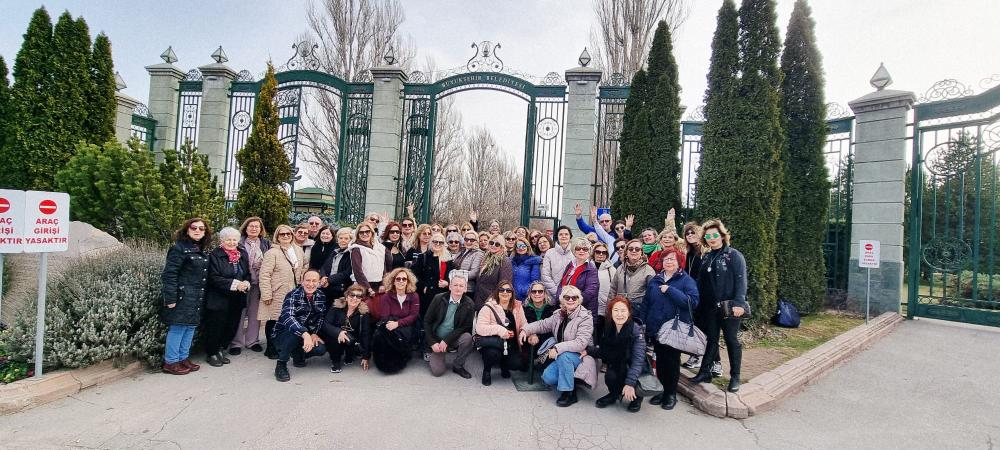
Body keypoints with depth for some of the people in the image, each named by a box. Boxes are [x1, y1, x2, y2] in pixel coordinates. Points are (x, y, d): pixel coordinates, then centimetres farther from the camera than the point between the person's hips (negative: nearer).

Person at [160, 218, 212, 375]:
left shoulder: (201, 251, 13)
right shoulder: (179, 248, -10)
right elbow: (169, 274, -15)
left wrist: (202, 297, 13)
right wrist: (170, 298, -18)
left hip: (197, 298, 8)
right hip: (182, 296, -8)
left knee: (191, 327, 12)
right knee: (178, 327, -3)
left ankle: (183, 358, 24)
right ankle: (170, 362, 9)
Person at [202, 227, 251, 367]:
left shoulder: (243, 254, 10)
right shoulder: (215, 255, -8)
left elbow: (248, 274, 13)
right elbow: (214, 277, -16)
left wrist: (246, 283, -8)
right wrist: (234, 284, -22)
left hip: (237, 300, 5)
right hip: (218, 300, -5)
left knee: (231, 327, 9)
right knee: (215, 328, 1)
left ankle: (220, 350, 28)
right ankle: (211, 354, 20)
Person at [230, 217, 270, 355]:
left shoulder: (266, 244, 8)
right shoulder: (239, 243, 0)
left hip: (259, 283, 2)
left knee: (255, 313, 10)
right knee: (240, 312, 1)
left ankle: (252, 340, 21)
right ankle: (237, 342, 12)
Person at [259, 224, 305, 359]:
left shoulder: (298, 250, 9)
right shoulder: (272, 253, -10)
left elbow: (304, 266, 25)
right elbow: (264, 275, -13)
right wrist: (266, 295, -15)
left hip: (294, 293, 5)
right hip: (277, 294, -5)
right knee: (273, 321, 3)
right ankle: (271, 348, 18)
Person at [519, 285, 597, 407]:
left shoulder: (585, 318, -15)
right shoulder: (559, 315, 5)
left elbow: (581, 343, -26)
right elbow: (543, 324, 11)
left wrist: (557, 348, -32)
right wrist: (525, 330, -6)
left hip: (580, 357, -6)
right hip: (563, 358, 6)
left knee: (564, 355, -35)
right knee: (548, 377, -16)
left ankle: (568, 394, -22)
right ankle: (571, 386, 12)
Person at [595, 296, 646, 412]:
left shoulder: (637, 330, -22)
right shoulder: (607, 328, -8)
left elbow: (638, 359, -28)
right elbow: (603, 351, 1)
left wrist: (630, 383, -36)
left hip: (633, 369, -2)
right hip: (615, 366, 2)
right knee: (610, 376, -28)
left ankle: (636, 397, 3)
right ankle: (614, 394, 9)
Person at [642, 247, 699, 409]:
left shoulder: (687, 280, -5)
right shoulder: (654, 280, 9)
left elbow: (692, 301, -21)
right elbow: (646, 303, 11)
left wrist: (670, 290, -23)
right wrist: (642, 323, 5)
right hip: (656, 328, 4)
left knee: (672, 361, 7)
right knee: (660, 360, 12)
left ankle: (671, 394, 22)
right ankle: (662, 390, 26)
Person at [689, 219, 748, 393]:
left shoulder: (734, 255, -7)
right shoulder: (706, 258, 11)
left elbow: (741, 280, -14)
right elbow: (700, 282, 11)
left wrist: (739, 303, -22)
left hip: (729, 307, -5)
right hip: (710, 307, 5)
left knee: (732, 340, 6)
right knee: (711, 339, 12)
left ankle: (735, 377, 17)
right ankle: (705, 372, 19)